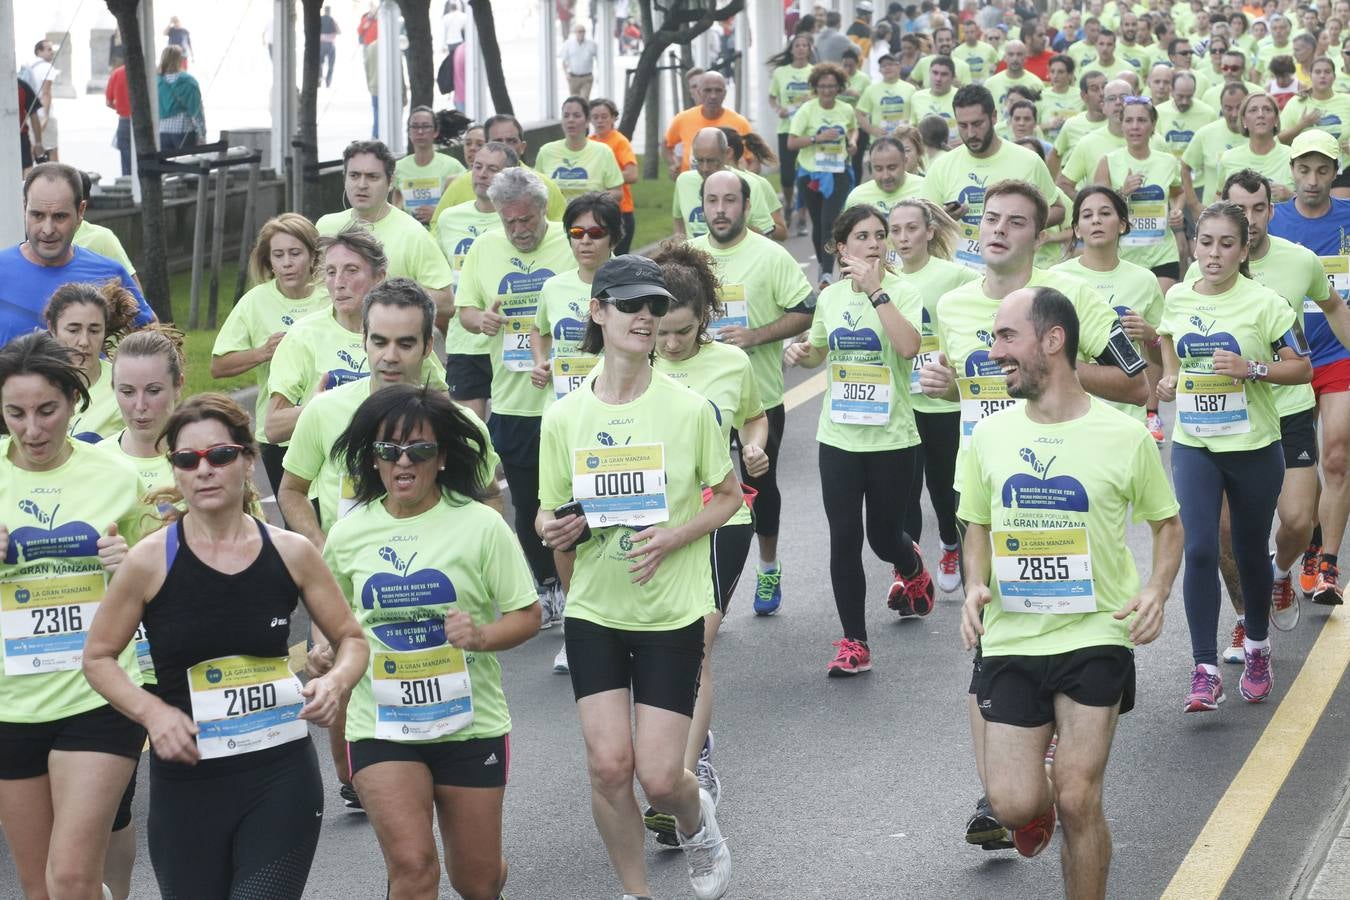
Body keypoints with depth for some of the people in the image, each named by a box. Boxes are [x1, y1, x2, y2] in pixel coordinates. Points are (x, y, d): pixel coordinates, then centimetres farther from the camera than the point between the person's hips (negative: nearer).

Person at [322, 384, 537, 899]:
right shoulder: (349, 533, 0)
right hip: (380, 723, 1)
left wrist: (481, 636, -23)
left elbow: (527, 615, -4)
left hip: (469, 720, -1)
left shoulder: (480, 525, -8)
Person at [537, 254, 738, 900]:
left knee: (659, 777, -6)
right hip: (595, 611, 2)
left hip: (672, 612, -2)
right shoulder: (564, 417, -2)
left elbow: (728, 496, 4)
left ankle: (695, 820, 32)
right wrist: (553, 529, -15)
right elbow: (550, 513, 9)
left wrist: (674, 537, -13)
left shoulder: (689, 409, -8)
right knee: (608, 764, -7)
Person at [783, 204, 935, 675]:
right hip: (839, 436, 3)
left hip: (891, 436, -3)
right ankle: (854, 643, 7)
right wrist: (800, 352, -1)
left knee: (884, 536, 9)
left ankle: (913, 569, 47)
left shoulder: (902, 292, -9)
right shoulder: (830, 297, 5)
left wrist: (876, 290, -29)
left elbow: (909, 347, -28)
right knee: (844, 538, -1)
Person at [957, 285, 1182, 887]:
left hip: (1096, 636, -2)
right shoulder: (989, 436, 2)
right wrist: (975, 586, -3)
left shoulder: (1125, 437, -6)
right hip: (1010, 637, 2)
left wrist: (1156, 590, -10)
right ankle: (1037, 805, 35)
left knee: (1077, 802, -7)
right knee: (1012, 806, -3)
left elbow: (1167, 525, 8)